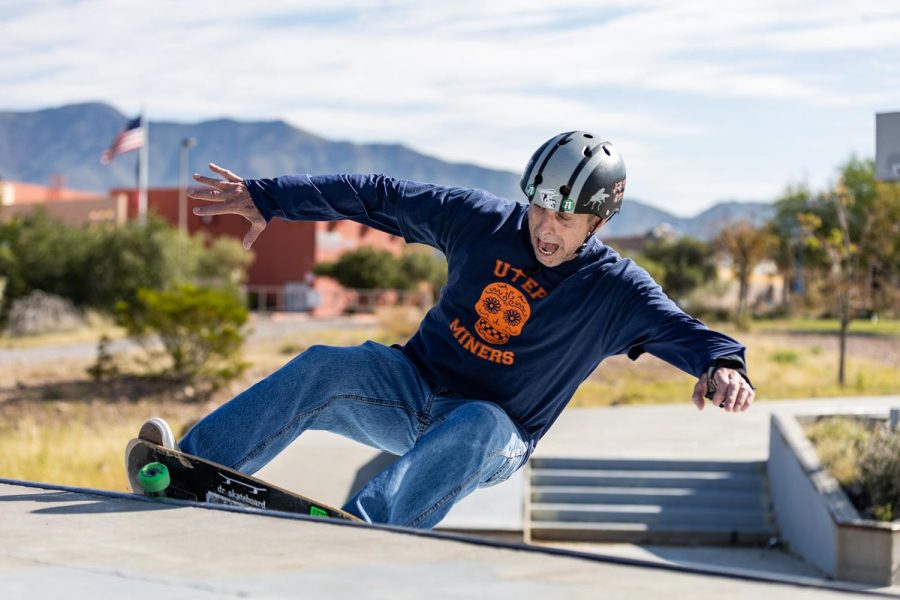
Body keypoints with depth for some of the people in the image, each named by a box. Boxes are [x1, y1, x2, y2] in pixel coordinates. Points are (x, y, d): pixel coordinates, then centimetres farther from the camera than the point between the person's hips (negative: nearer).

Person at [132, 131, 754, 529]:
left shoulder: (615, 290, -10)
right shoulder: (482, 221, -5)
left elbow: (684, 331, -21)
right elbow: (378, 196, -1)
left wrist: (724, 365, -46)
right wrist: (267, 198, -2)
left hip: (494, 433, -2)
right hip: (413, 390, 2)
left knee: (477, 429, -39)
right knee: (324, 371, -26)